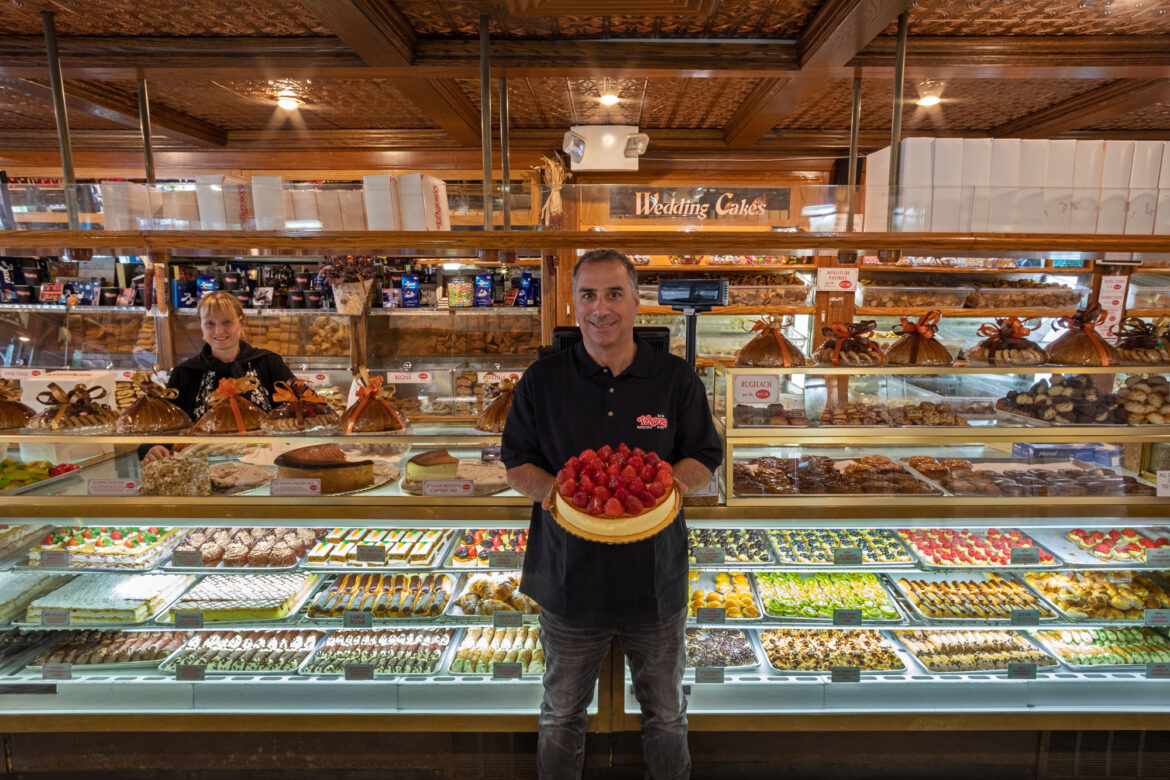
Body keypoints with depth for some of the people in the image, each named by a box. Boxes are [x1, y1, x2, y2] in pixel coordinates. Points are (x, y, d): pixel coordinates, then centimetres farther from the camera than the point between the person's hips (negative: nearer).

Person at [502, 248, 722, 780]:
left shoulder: (677, 379, -4)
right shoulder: (541, 381, -3)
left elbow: (704, 460, 1)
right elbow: (516, 465, 2)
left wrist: (668, 482, -21)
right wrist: (547, 488, -20)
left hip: (656, 580, 0)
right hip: (568, 578, 0)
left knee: (666, 714, 20)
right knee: (561, 715, 20)